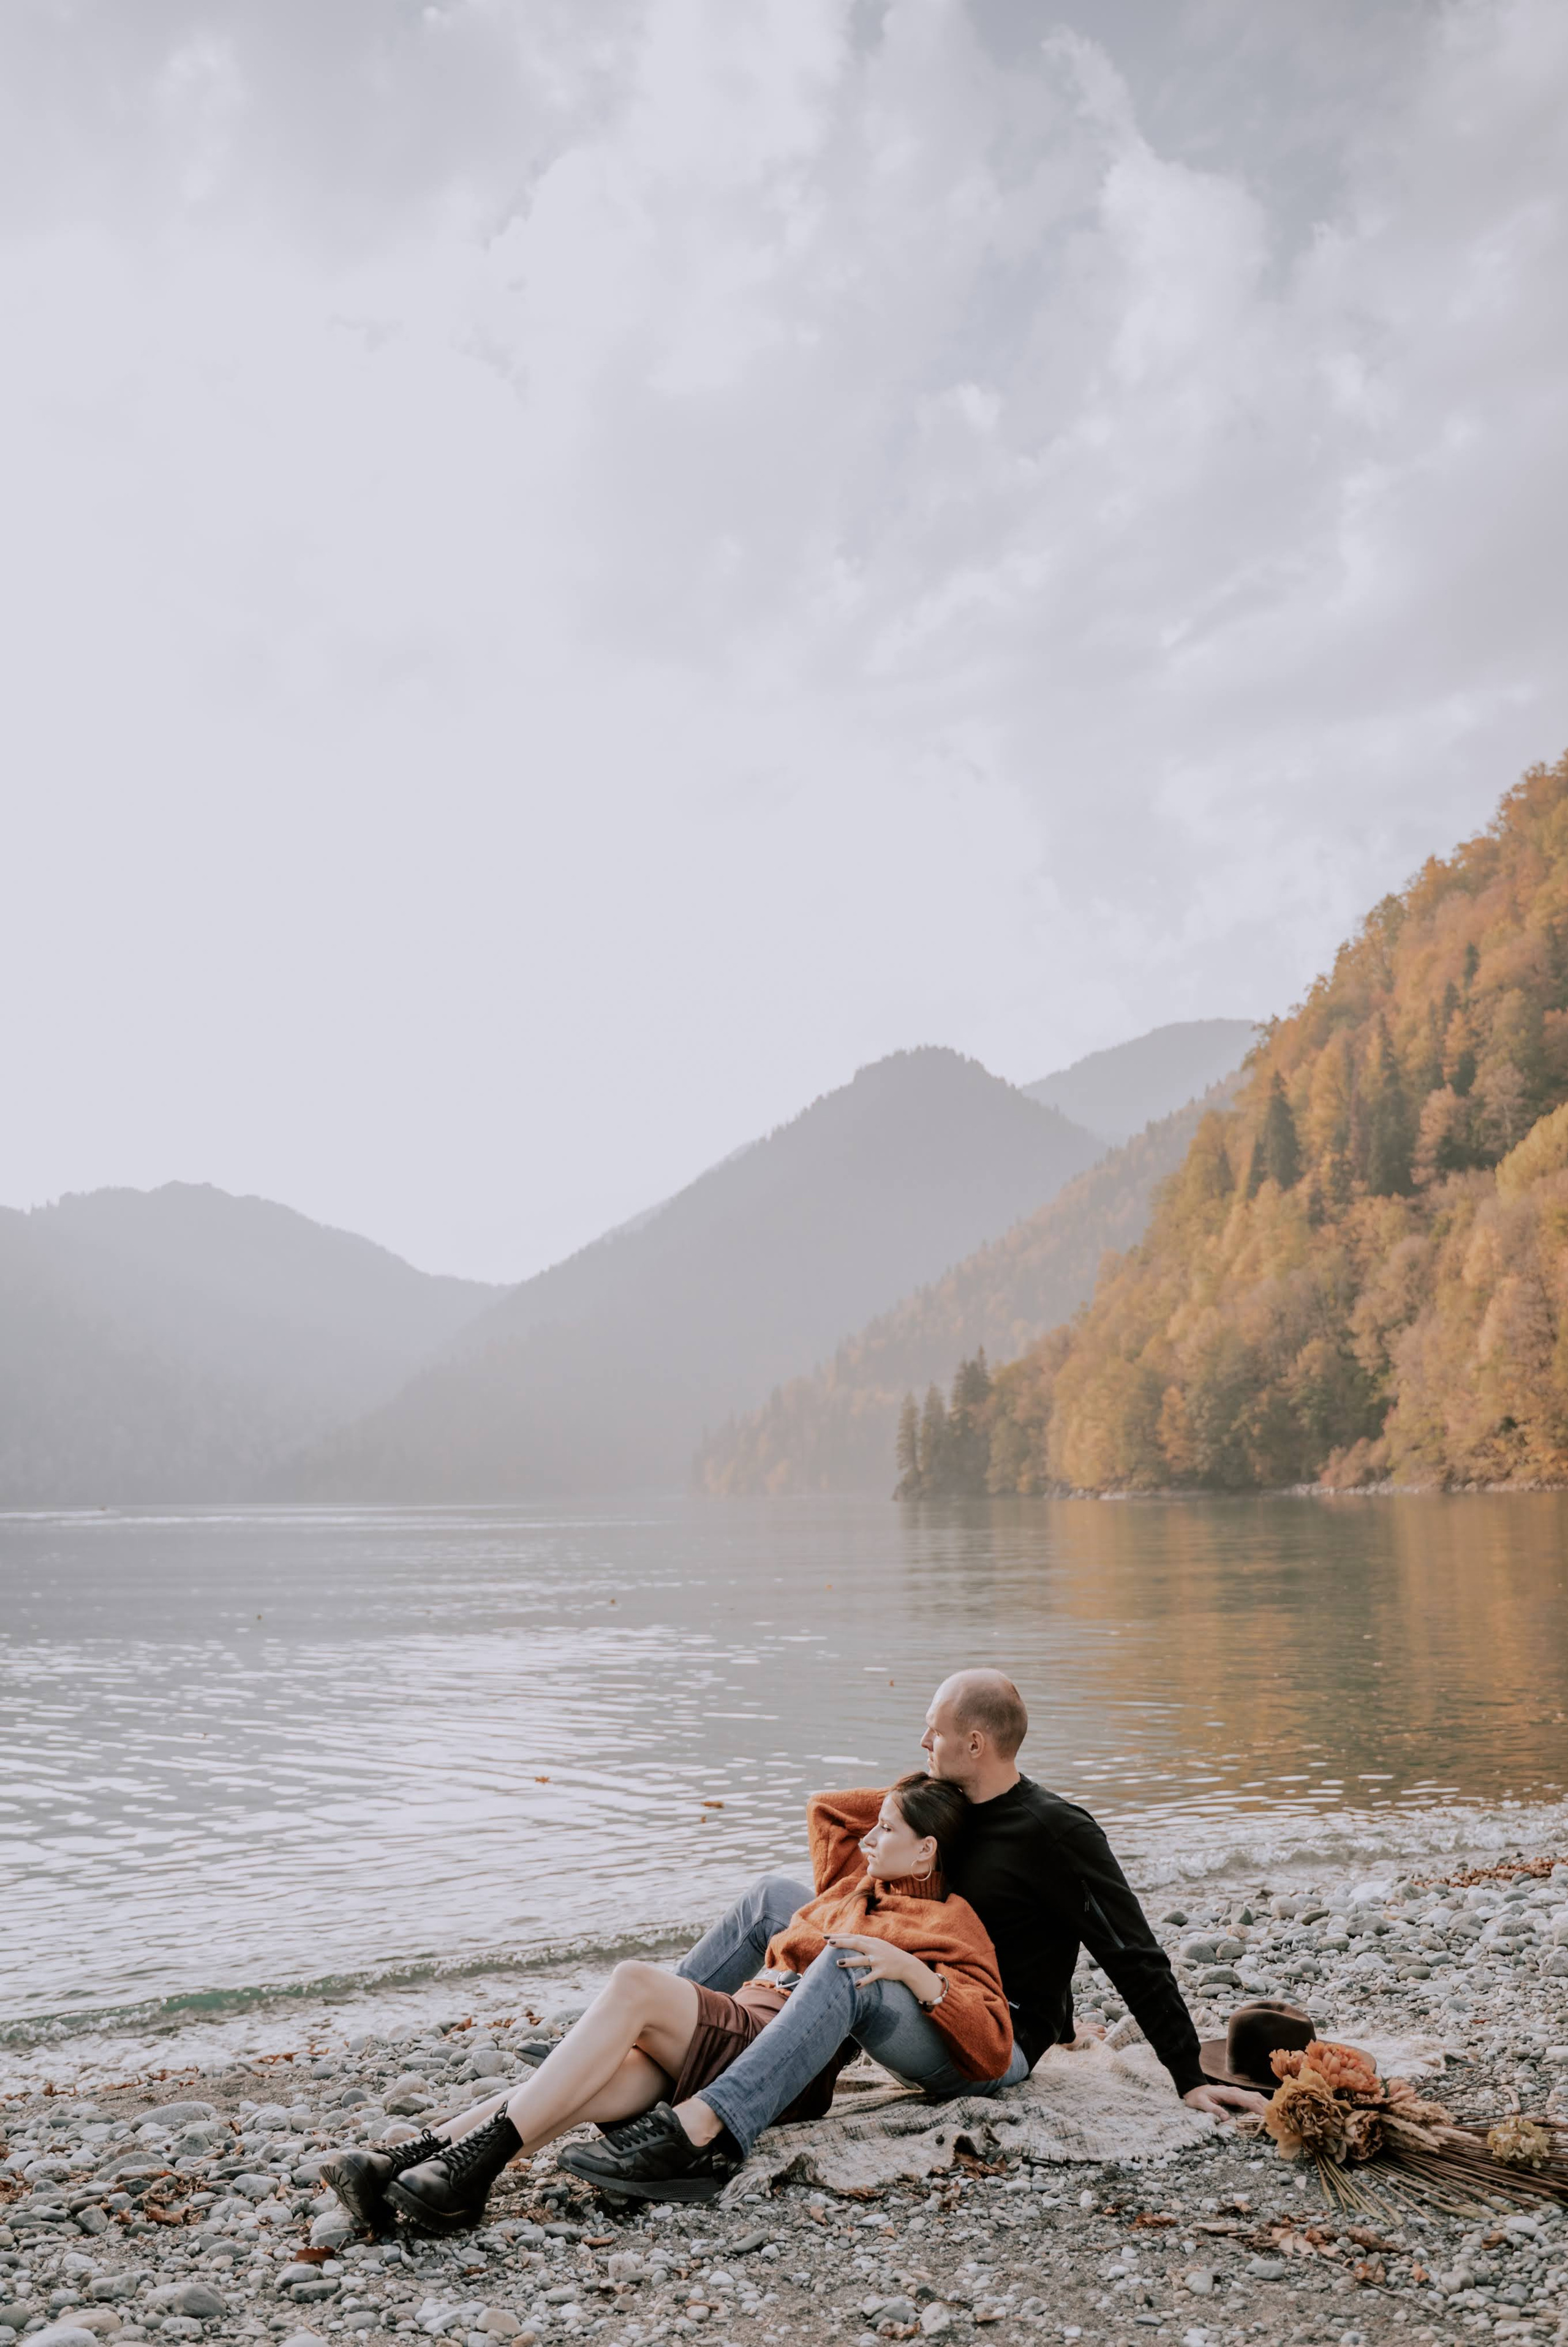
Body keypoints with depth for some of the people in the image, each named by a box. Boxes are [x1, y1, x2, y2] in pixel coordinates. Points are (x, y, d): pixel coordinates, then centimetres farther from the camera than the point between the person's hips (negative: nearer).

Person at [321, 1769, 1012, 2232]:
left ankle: (472, 2162, -33)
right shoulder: (855, 1880, 29)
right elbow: (824, 1808, 45)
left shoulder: (948, 1922, 7)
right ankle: (406, 2162, -35)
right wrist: (916, 1798, 38)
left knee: (634, 1983, -29)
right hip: (737, 2022, 7)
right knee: (608, 2076, -23)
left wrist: (911, 1969, -19)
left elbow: (994, 2051, -6)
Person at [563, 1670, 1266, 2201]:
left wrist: (1191, 2078, -15)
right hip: (927, 2008, 9)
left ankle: (693, 2134, -51)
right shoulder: (950, 1809, 9)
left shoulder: (1056, 1833, -15)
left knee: (849, 1973, -37)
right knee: (774, 1896, 6)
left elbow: (1135, 1959, -14)